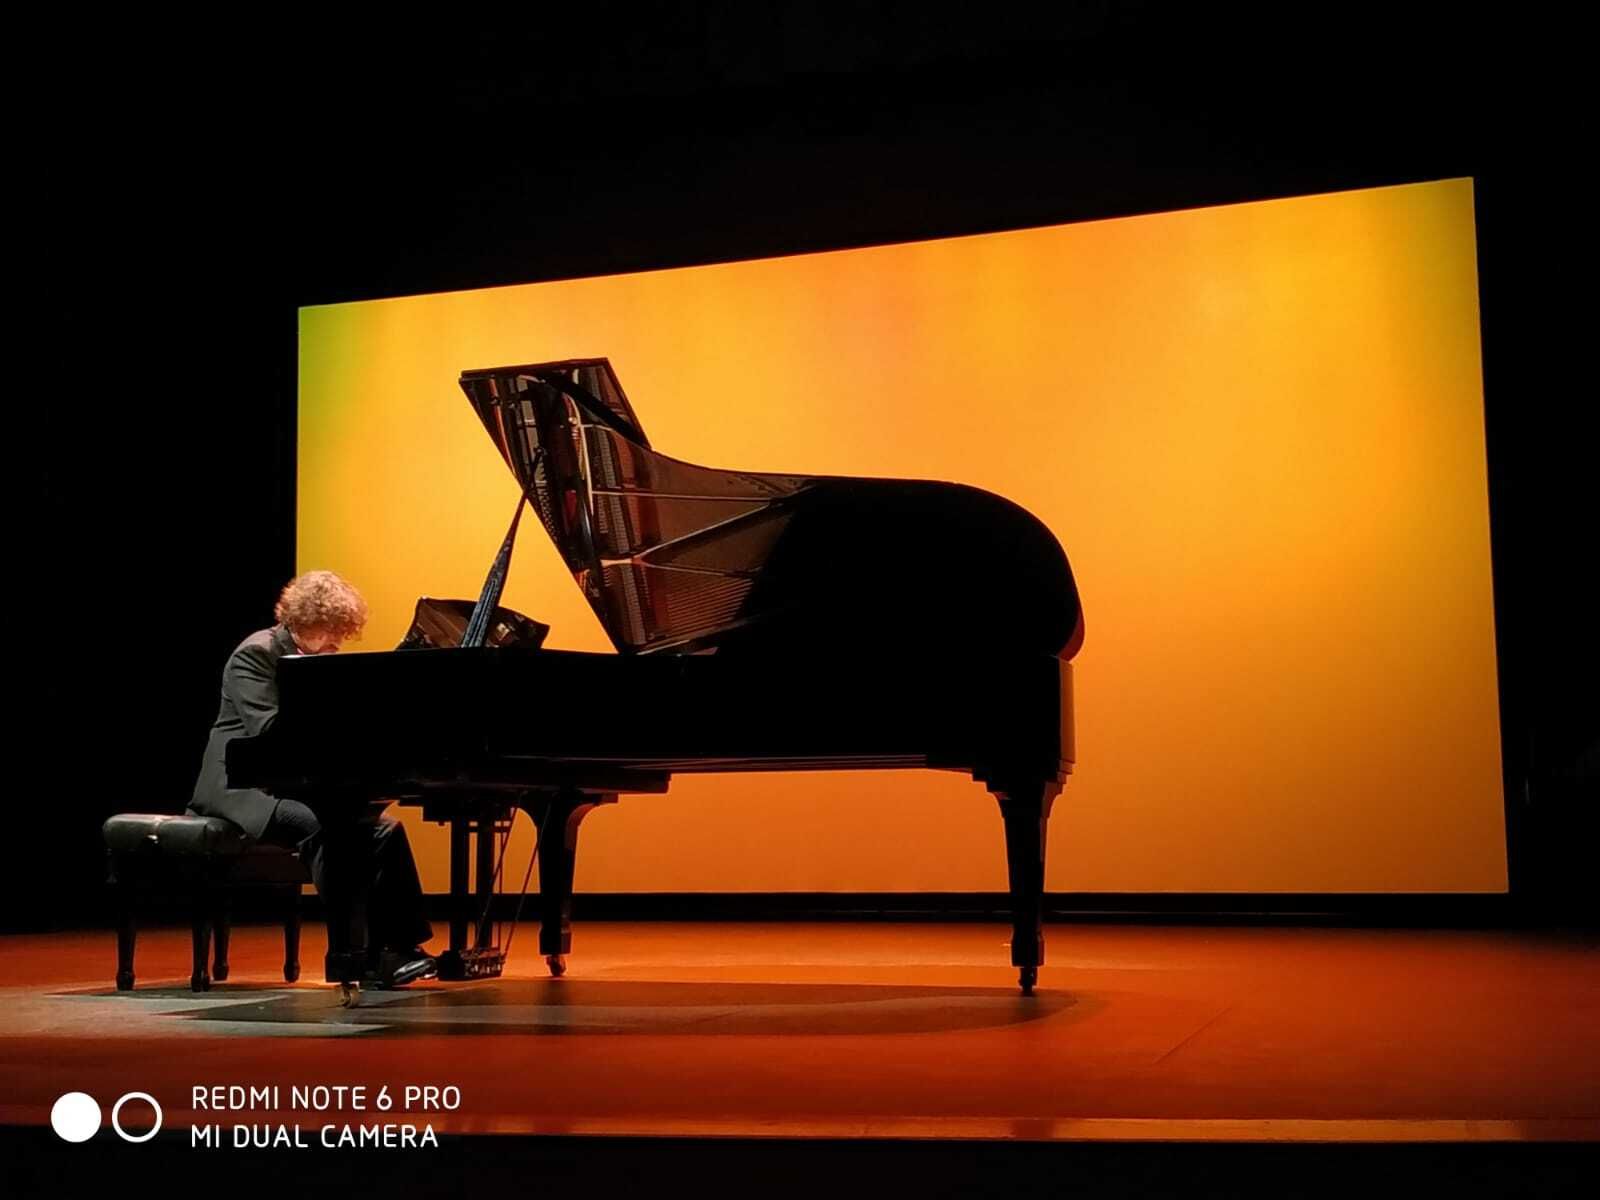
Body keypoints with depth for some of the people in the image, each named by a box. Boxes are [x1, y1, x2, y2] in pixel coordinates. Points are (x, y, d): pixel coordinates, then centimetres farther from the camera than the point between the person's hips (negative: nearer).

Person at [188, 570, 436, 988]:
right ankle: (349, 952, -29)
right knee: (324, 825, -35)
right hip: (246, 787, -8)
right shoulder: (256, 654, -9)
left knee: (383, 829, -15)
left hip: (298, 785, 8)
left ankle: (396, 947, -16)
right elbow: (268, 730, -23)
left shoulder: (321, 664, 15)